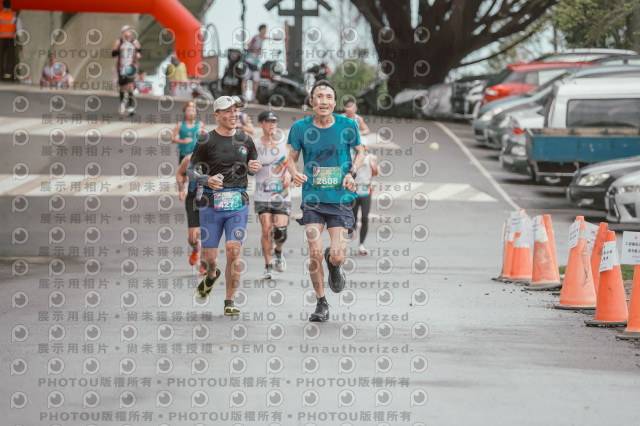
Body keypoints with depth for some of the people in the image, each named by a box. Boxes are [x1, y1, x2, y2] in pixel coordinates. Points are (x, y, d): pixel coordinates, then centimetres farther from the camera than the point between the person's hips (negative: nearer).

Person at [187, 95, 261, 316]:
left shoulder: (245, 140, 9)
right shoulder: (206, 141, -1)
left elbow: (254, 167, 21)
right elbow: (191, 169, 2)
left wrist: (253, 168, -3)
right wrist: (206, 180, -17)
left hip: (238, 204, 1)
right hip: (212, 204, -1)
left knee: (233, 250, -14)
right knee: (209, 255, 1)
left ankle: (229, 302, -4)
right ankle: (212, 274, 39)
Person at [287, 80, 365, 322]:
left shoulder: (347, 126, -3)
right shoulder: (300, 128, -2)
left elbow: (359, 152, 13)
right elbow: (292, 157, 9)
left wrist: (352, 173, -5)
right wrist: (294, 173, -13)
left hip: (340, 199, 0)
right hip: (312, 199, 0)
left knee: (336, 256, -8)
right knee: (315, 254, -9)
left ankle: (334, 265, 32)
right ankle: (321, 304, 10)